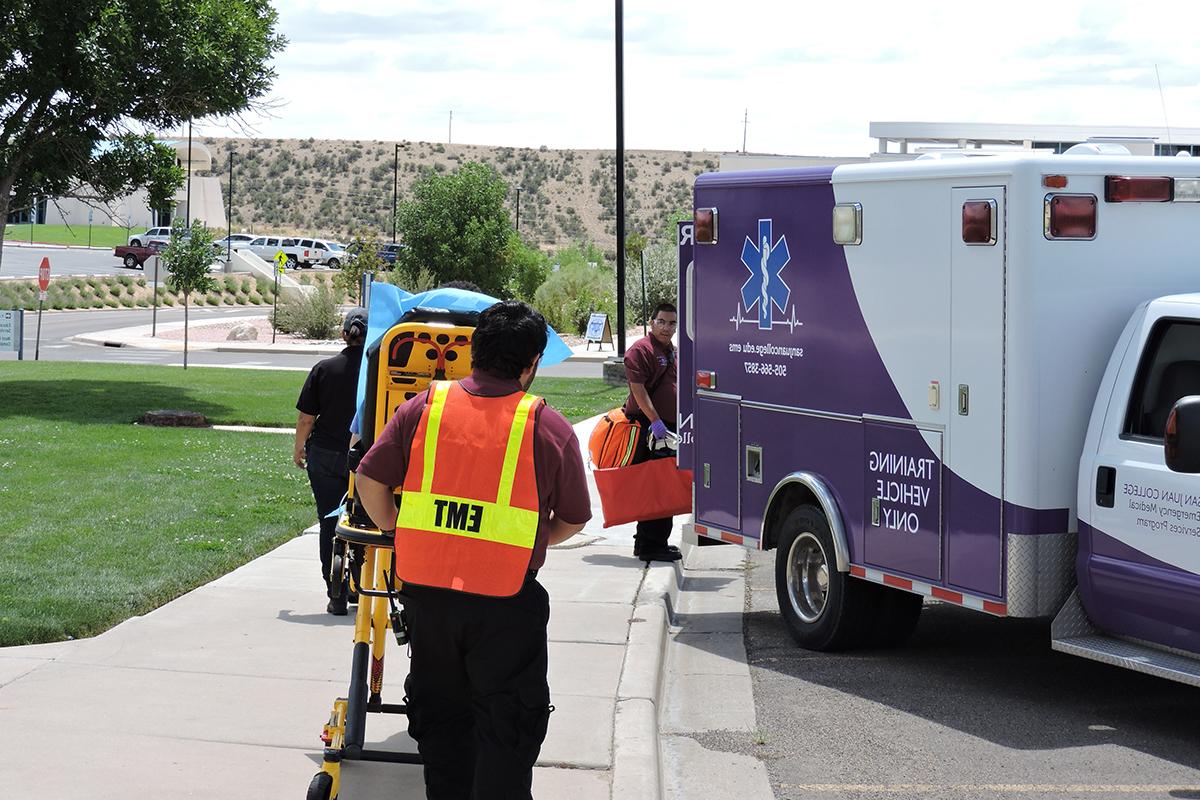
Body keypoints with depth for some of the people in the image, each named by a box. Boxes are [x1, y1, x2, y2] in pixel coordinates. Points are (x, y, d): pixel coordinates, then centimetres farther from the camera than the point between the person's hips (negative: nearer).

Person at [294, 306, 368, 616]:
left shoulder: (323, 369, -4)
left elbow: (306, 418, -2)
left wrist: (298, 449, 15)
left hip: (325, 456, 0)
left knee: (330, 525, 6)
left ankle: (337, 596, 3)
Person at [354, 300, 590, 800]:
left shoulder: (423, 408, 0)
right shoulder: (550, 429, -6)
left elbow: (370, 479, 3)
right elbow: (573, 520, 3)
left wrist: (391, 526, 20)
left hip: (428, 590, 3)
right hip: (507, 606, -3)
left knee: (441, 715, 19)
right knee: (506, 722, 7)